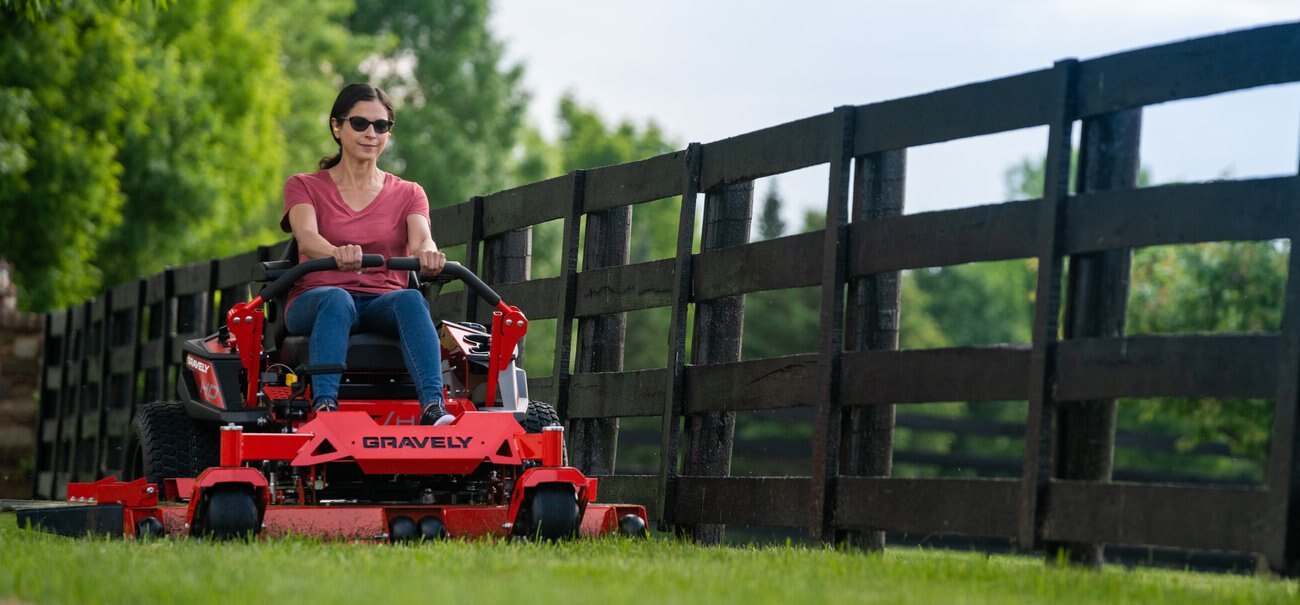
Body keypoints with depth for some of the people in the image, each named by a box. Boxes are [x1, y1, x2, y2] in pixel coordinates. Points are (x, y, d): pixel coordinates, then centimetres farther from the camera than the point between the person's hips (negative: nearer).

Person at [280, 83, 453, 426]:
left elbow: (420, 240, -7)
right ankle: (324, 406, -57)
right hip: (314, 303, -1)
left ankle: (433, 407, -55)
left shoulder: (408, 194, 16)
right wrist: (337, 254, -38)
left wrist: (428, 255, -35)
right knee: (337, 299, -38)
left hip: (384, 305, 1)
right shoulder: (304, 187, 11)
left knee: (411, 300, -35)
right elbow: (306, 237, -12)